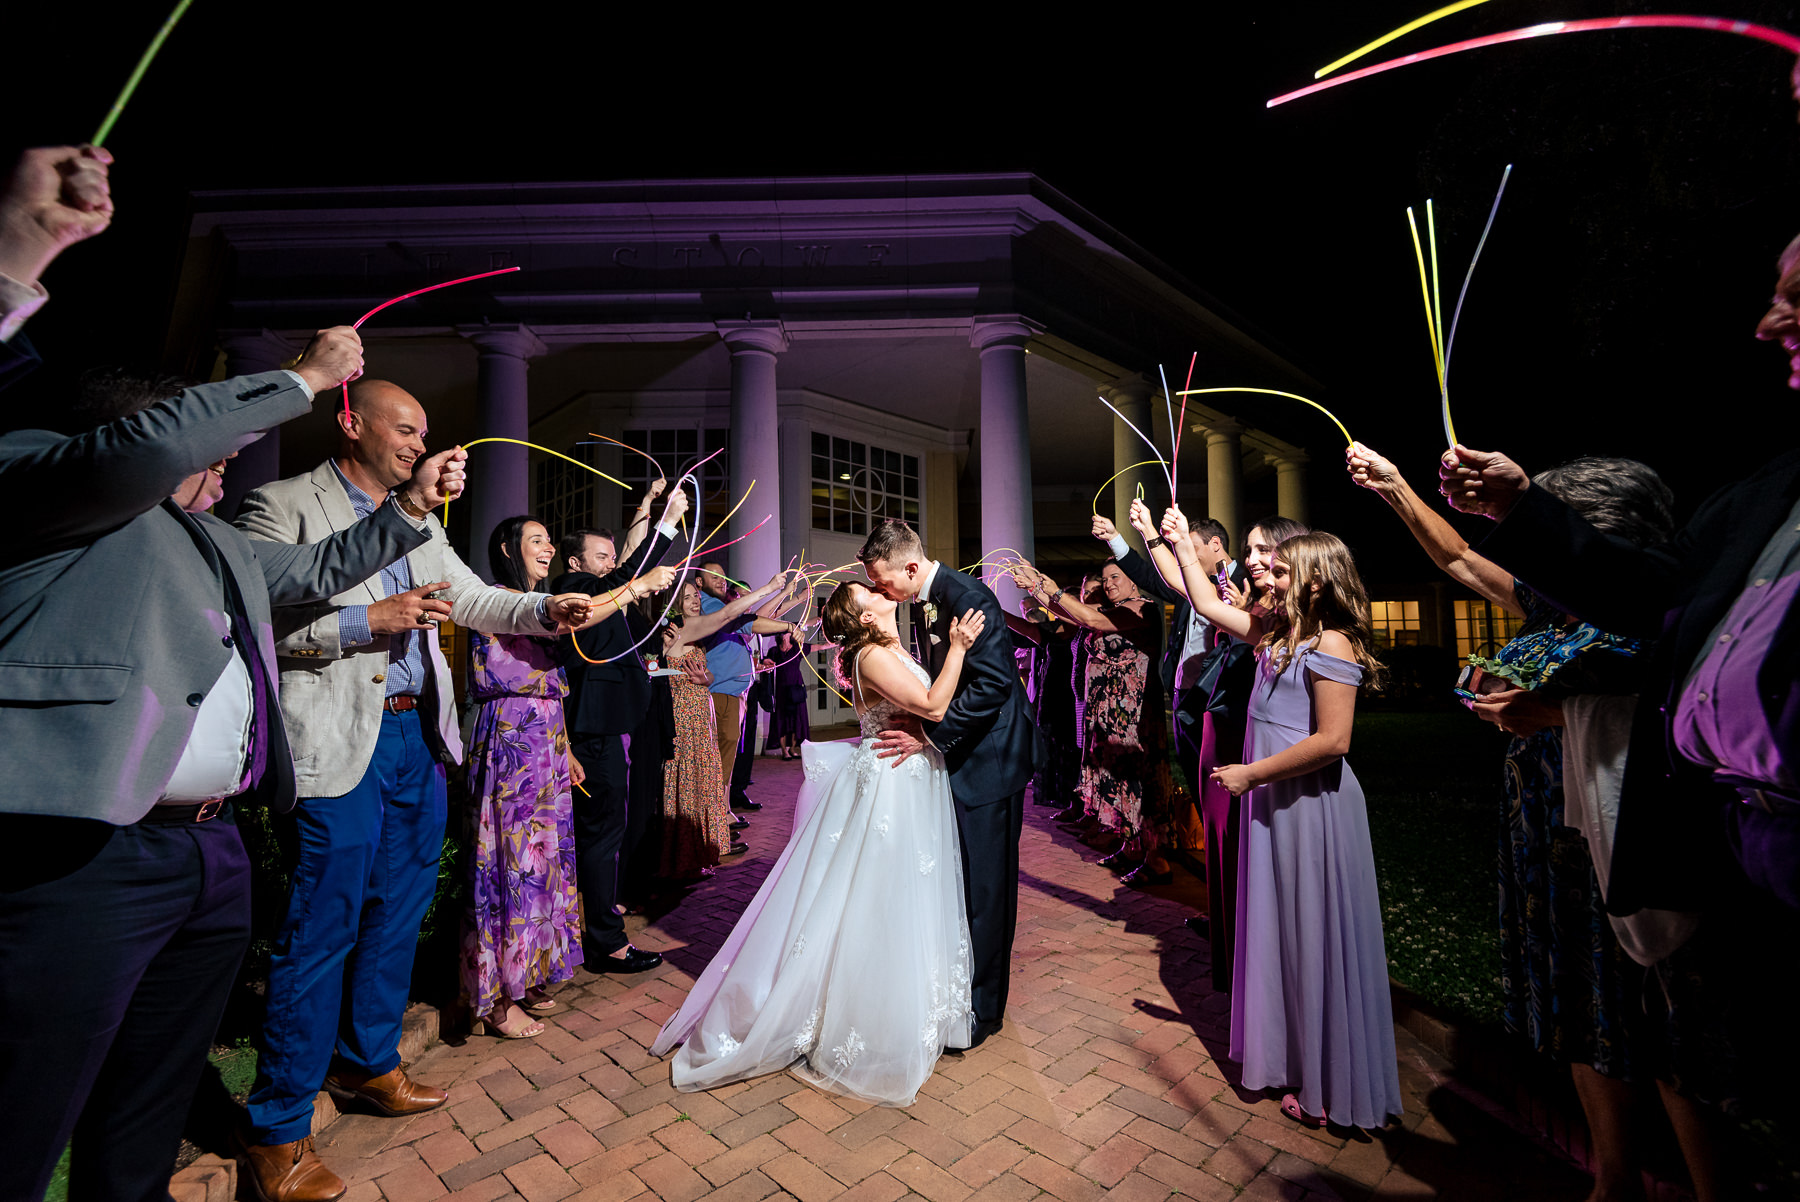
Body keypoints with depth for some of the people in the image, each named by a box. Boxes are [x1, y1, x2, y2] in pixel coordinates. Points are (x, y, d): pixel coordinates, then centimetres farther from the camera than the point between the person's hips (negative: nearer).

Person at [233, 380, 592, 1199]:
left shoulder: (421, 523, 17)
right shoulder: (282, 506, -3)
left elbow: (475, 601, 13)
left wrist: (546, 610, -3)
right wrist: (366, 621, -18)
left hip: (418, 738, 7)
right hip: (340, 746, -7)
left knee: (397, 915, 16)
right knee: (322, 929, 0)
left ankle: (368, 1064, 34)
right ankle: (277, 1129, 19)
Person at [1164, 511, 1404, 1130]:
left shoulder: (1330, 644, -17)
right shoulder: (1275, 630, 7)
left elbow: (1331, 740, -24)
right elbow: (1208, 604, 18)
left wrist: (1251, 773, -18)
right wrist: (1183, 545, 16)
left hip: (1312, 804, -8)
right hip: (1274, 801, 9)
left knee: (1316, 936, 6)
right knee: (1281, 929, 19)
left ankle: (1332, 1086, 25)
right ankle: (1292, 1060, 37)